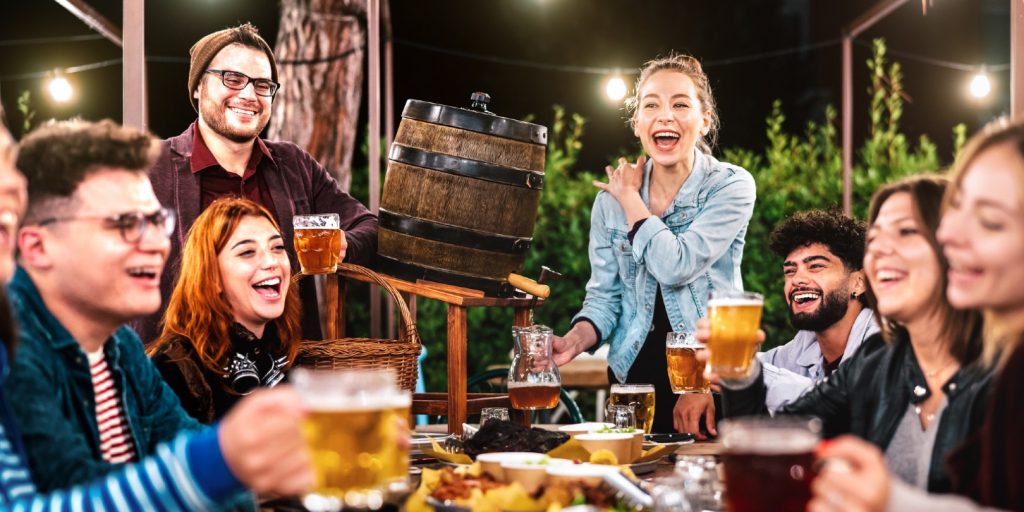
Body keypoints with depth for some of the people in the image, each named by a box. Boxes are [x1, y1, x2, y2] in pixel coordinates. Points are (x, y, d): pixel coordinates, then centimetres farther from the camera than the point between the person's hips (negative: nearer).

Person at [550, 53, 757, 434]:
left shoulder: (731, 186, -9)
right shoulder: (610, 197, 3)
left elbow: (676, 267, -21)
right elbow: (605, 295, 5)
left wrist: (631, 198, -9)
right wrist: (575, 340, -15)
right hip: (635, 373, 3)